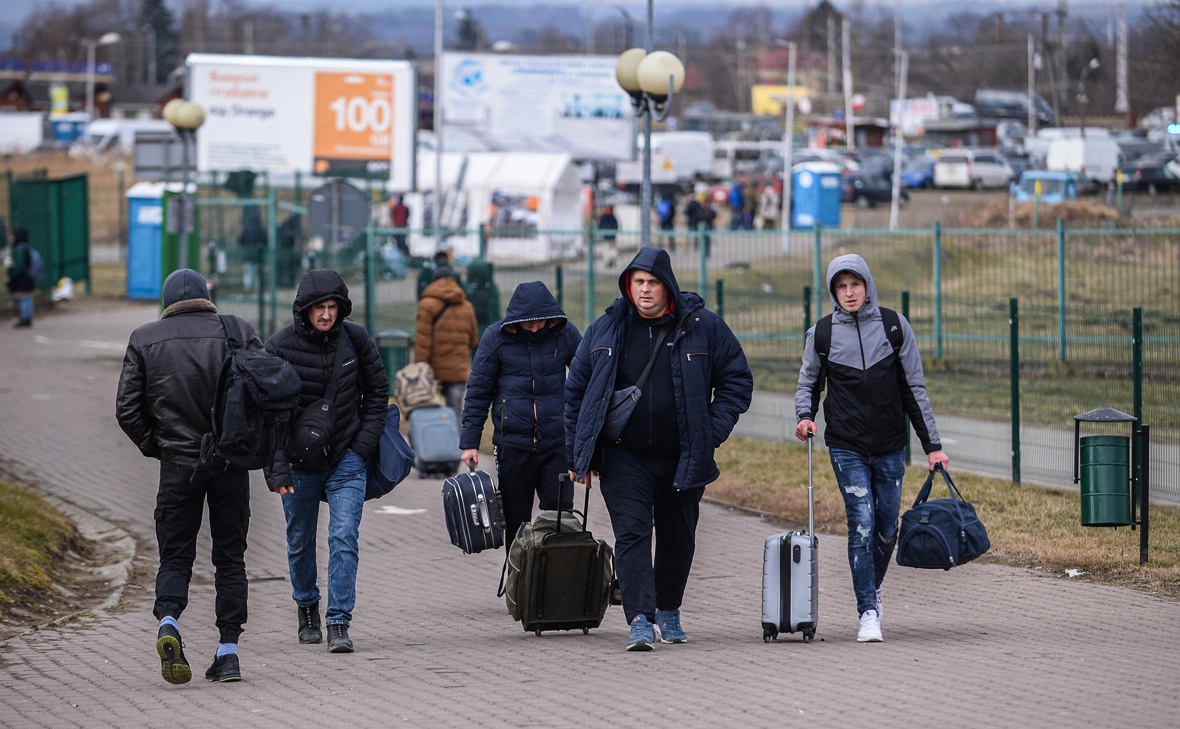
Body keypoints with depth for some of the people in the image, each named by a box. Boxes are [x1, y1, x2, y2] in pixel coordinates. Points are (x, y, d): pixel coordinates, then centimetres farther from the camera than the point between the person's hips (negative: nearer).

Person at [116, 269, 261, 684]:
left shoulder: (144, 340, 4)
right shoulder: (238, 332, 2)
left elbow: (127, 409, 0)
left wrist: (155, 446, 12)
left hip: (178, 463, 0)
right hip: (231, 463, 0)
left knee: (175, 556, 6)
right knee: (230, 557, 9)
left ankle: (168, 623, -21)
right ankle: (228, 651, 4)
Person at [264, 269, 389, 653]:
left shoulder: (354, 339, -5)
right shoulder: (280, 347, -11)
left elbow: (378, 391, 8)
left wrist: (364, 445, -1)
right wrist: (276, 469, -15)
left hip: (347, 460, 0)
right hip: (299, 462, 0)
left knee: (344, 537, -13)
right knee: (300, 543, 14)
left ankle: (339, 623, -13)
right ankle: (307, 609, 37)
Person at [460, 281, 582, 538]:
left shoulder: (565, 333, -3)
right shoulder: (496, 337, -5)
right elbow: (478, 392, 0)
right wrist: (469, 442, -3)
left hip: (557, 443, 0)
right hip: (513, 446, 0)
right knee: (515, 521, 9)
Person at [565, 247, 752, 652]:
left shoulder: (703, 327, -2)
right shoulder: (605, 331, 2)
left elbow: (737, 379, 6)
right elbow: (577, 391, 10)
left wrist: (712, 432, -5)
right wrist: (578, 455, 6)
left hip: (682, 459, 1)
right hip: (624, 457, -1)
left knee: (678, 538, 13)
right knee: (631, 533, -13)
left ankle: (669, 610, 33)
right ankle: (640, 620, -20)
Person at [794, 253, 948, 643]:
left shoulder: (894, 326, 1)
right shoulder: (822, 334, 1)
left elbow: (914, 389, 5)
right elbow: (808, 383, 15)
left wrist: (931, 444, 4)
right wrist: (805, 416, -7)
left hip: (890, 447, 2)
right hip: (847, 448, -1)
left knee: (887, 530, 7)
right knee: (862, 523, -13)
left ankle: (873, 591, 34)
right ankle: (868, 614, -10)